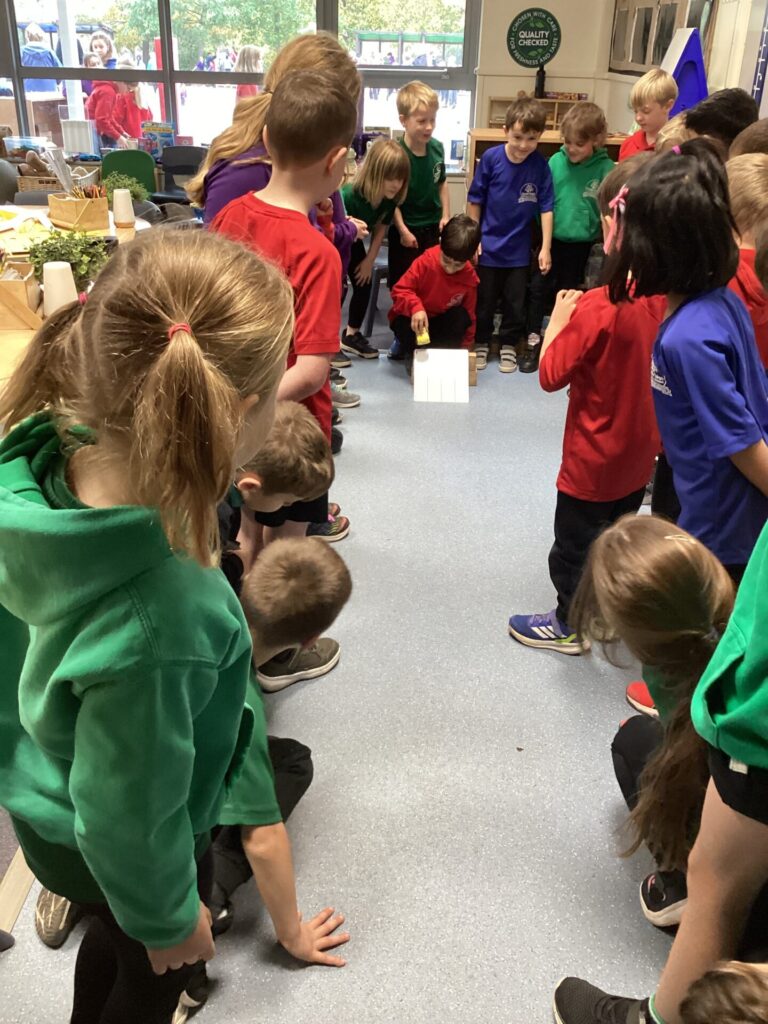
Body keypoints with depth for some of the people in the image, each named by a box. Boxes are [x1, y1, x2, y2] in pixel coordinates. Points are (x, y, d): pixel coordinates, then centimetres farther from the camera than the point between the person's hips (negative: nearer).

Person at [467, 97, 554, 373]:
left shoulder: (540, 166, -11)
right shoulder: (491, 158, -13)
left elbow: (546, 208, -6)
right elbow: (475, 200, -4)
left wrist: (545, 248, -7)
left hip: (519, 249, 1)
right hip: (488, 245, -1)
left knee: (515, 301, 13)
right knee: (484, 299, 13)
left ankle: (508, 345, 31)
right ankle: (481, 342, 31)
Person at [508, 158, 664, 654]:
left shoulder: (598, 306, -28)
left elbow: (551, 375, -20)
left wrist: (559, 319, -7)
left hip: (594, 460, -7)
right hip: (642, 453, 7)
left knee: (573, 546, 14)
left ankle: (570, 625, 32)